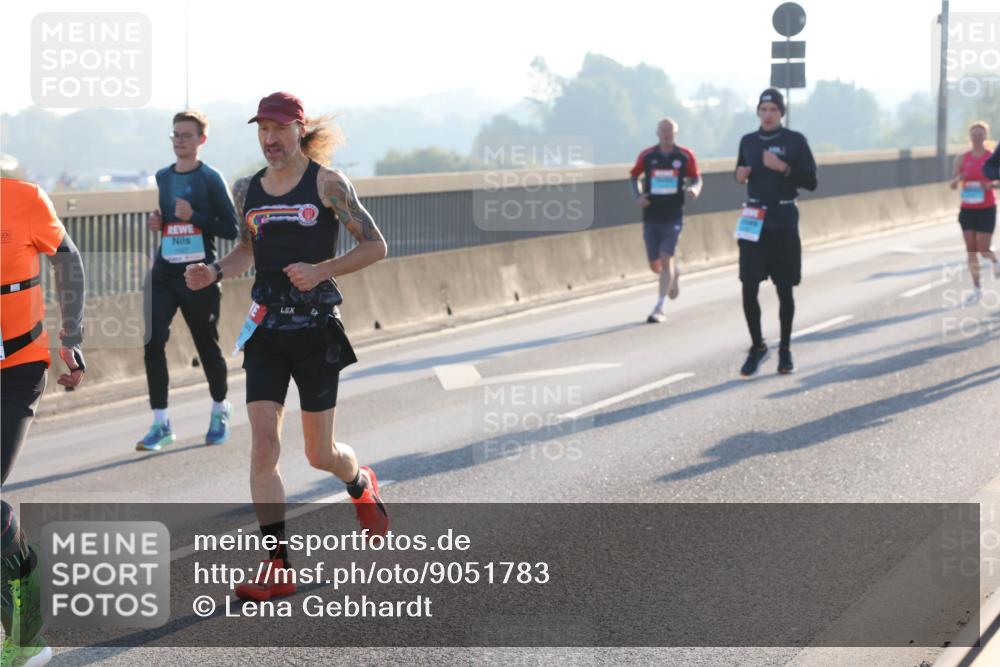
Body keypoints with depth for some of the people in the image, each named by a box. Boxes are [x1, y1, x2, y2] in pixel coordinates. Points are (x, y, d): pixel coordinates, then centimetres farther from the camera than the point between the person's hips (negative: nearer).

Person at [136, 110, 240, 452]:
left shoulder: (210, 179, -5)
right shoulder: (162, 177, 11)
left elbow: (232, 229, -8)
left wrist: (194, 217, -19)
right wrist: (157, 223, 3)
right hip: (164, 272, 4)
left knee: (207, 345, 9)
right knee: (153, 341, -11)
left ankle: (220, 411, 33)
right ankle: (160, 423, -6)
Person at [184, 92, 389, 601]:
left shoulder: (327, 184, -6)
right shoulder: (247, 190, 7)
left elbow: (374, 246, -4)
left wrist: (321, 271, -17)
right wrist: (215, 272, 2)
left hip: (316, 329, -3)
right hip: (265, 330, 3)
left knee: (320, 454, 5)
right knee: (262, 445, -9)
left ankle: (361, 486, 42)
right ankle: (277, 566, -5)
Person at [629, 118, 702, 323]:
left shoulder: (685, 156, -2)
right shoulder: (646, 156, 1)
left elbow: (696, 178, 7)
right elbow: (634, 177, 14)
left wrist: (694, 189, -16)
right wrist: (638, 196, -4)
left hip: (673, 217, -2)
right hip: (651, 217, 2)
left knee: (665, 259, -12)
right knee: (655, 265, 6)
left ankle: (659, 308, -6)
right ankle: (674, 272, 44)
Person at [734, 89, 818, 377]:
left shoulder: (795, 141, -3)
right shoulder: (748, 141, 8)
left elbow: (810, 182, -5)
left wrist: (783, 168, -19)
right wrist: (740, 176, -2)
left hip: (784, 223, -3)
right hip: (753, 221, 3)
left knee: (784, 290, 4)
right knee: (749, 289, -4)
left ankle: (785, 350, 17)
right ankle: (757, 347, 12)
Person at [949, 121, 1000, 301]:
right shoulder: (962, 158, 4)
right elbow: (953, 186, 5)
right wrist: (957, 179, -18)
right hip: (967, 209, 3)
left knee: (983, 250, -7)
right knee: (971, 251, 0)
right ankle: (977, 289, 8)